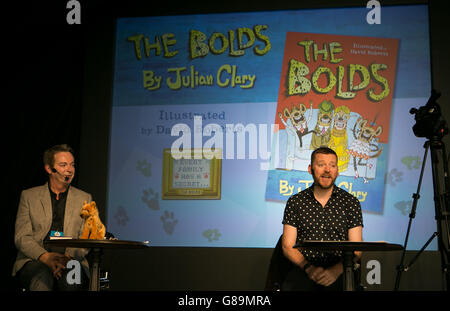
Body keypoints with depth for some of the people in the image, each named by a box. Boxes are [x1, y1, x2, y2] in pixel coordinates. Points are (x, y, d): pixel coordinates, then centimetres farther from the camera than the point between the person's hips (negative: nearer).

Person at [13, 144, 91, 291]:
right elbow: (21, 237, 2)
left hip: (72, 261, 1)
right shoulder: (29, 196, 12)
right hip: (34, 261, 0)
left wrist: (68, 257, -16)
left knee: (69, 278, -34)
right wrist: (45, 256, -17)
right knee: (43, 275, -35)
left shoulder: (84, 199, 14)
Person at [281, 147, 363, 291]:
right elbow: (288, 246, 5)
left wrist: (336, 270, -14)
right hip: (303, 270, 0)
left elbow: (356, 250, 4)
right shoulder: (295, 202, 8)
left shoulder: (351, 202, 8)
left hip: (339, 272, 1)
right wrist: (309, 268, -12)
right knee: (288, 286, -32)